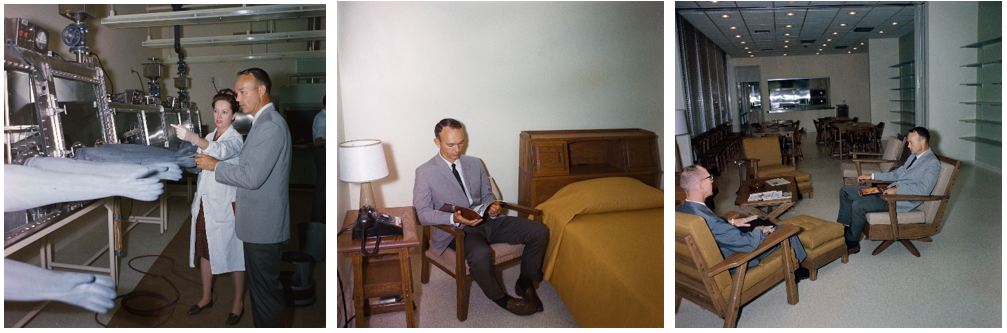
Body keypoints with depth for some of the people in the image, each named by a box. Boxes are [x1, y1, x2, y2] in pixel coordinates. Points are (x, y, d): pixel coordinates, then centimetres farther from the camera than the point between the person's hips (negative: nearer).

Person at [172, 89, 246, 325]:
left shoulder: (236, 139, -12)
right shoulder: (209, 137, 13)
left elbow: (221, 152, -36)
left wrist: (192, 138, -49)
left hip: (225, 206, -8)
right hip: (204, 203, 8)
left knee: (233, 253, 1)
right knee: (205, 252, 16)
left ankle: (238, 303, 15)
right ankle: (206, 298, 31)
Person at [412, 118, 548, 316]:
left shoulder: (475, 164, 13)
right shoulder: (425, 173, -3)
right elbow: (423, 213, -8)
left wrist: (492, 207, -6)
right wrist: (454, 218, -25)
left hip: (487, 221, 6)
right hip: (456, 230, -5)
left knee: (539, 231, -12)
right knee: (481, 254, -39)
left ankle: (525, 284, 8)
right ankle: (500, 298, -9)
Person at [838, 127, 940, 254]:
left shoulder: (932, 163, -11)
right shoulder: (914, 156, 17)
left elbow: (924, 190, -22)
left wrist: (897, 190, -23)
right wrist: (872, 176, 19)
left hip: (902, 201, -10)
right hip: (890, 191, 10)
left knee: (858, 205, -28)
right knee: (845, 191, 2)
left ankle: (852, 243, -12)